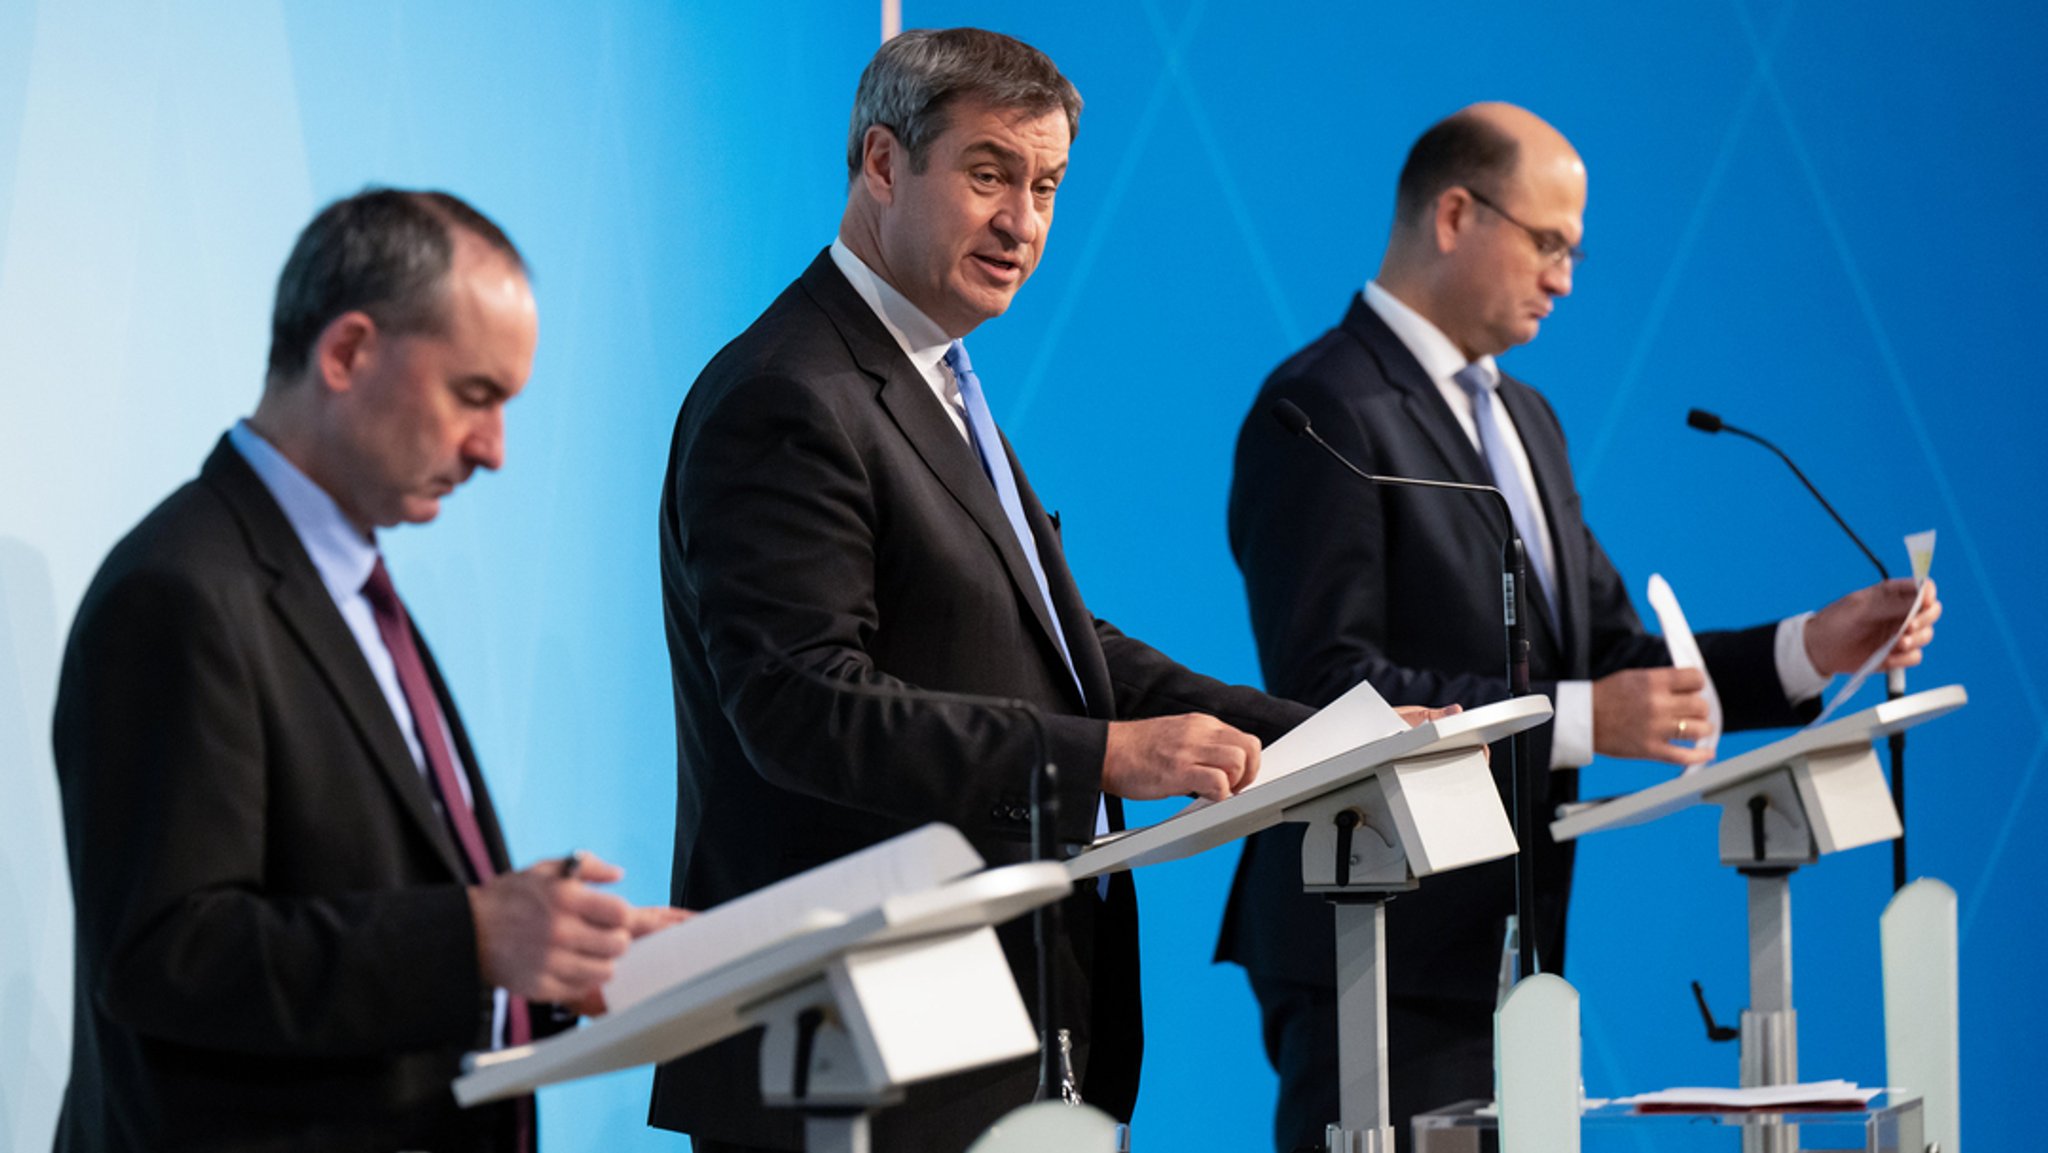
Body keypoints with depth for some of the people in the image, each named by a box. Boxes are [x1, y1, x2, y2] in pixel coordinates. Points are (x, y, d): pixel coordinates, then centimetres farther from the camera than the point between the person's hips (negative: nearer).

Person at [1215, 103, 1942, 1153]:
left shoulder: (1523, 418, 19)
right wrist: (1578, 720, -24)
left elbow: (1607, 654, 16)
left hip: (1503, 946, 9)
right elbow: (1326, 685, -20)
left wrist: (1808, 651, 2)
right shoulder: (1321, 414, -11)